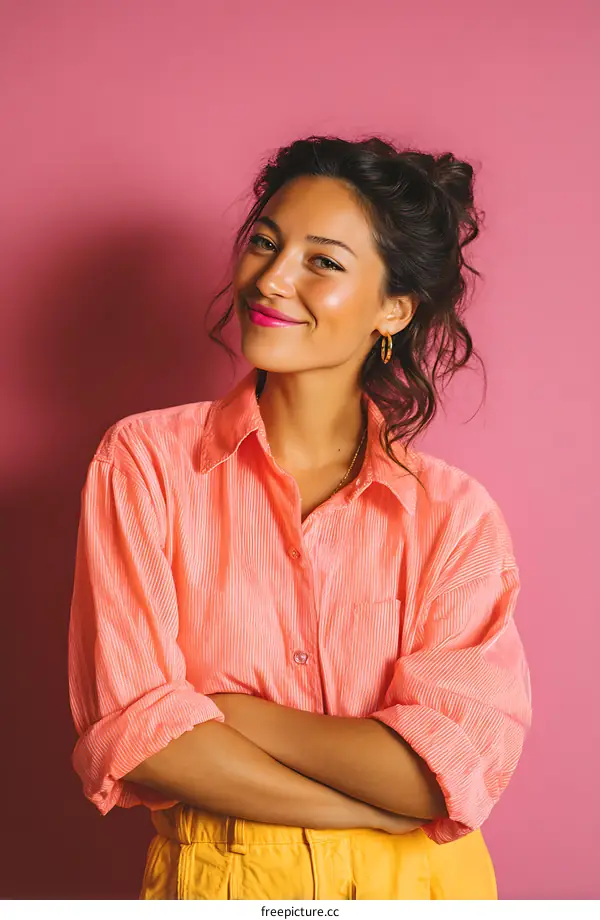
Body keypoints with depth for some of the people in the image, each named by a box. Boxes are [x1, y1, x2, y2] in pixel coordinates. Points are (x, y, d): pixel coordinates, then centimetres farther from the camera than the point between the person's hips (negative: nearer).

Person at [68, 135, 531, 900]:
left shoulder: (457, 515, -8)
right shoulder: (145, 461, -8)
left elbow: (454, 766, -17)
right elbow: (126, 727, -17)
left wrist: (221, 706, -16)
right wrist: (383, 809, -17)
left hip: (416, 885, 1)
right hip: (212, 882, 0)